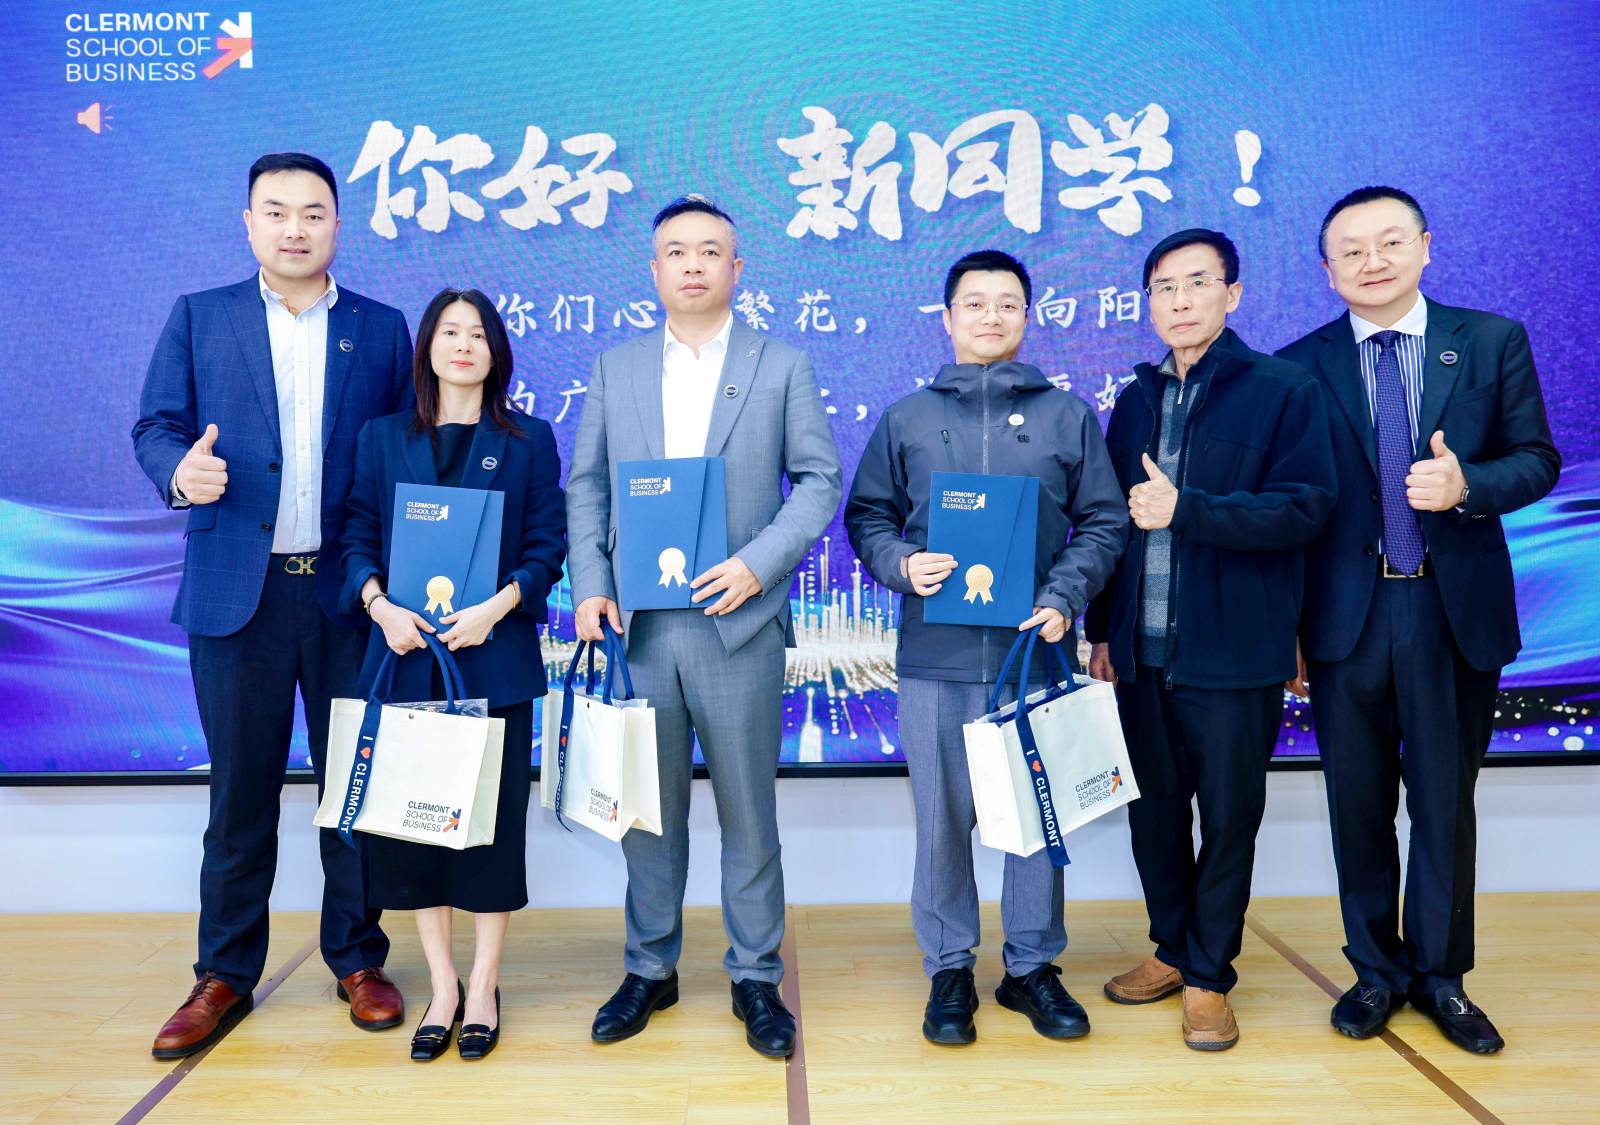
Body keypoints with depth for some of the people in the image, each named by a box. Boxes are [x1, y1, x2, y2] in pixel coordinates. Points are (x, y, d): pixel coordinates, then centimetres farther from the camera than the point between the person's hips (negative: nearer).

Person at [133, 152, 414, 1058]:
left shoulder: (383, 328, 8)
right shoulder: (198, 318, 9)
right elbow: (156, 426, 6)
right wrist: (180, 470, -17)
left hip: (350, 592, 0)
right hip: (236, 592, 0)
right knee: (240, 790, 8)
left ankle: (358, 962, 23)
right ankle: (226, 976, 23)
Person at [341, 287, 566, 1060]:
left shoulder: (529, 439, 6)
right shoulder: (382, 437, 11)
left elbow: (549, 544, 0)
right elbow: (358, 537, 7)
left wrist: (495, 607, -14)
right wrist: (381, 605, -11)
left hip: (494, 657, -2)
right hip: (407, 656, 2)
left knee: (493, 815, 2)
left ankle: (483, 987, 17)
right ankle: (442, 986, 19)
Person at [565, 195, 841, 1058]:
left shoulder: (781, 367, 6)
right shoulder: (614, 370, 12)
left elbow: (819, 479, 1)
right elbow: (586, 487, 11)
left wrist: (759, 563, -13)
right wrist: (590, 587, -2)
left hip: (737, 622, -2)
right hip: (638, 624, 2)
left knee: (748, 809, 6)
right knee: (649, 809, 11)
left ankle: (755, 977, 21)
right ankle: (649, 970, 27)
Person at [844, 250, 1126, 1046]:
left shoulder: (1068, 417, 8)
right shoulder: (906, 419, 9)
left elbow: (1103, 524, 6)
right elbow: (866, 517, 10)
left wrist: (1064, 598, -9)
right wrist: (901, 563, -11)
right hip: (936, 653, 0)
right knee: (943, 818, 7)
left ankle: (1032, 967, 26)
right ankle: (949, 971, 22)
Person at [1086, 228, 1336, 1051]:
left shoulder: (1284, 391, -4)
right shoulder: (1138, 399, 11)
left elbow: (1306, 508, -13)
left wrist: (1187, 509, -21)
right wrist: (1102, 630, 12)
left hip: (1234, 652, -4)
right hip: (1142, 650, 5)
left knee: (1228, 817, 6)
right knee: (1153, 810, 13)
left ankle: (1208, 976, 22)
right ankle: (1171, 948, 32)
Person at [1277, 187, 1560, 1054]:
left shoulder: (1494, 341, 2)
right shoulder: (1301, 366, 0)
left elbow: (1536, 460, 3)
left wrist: (1467, 485, -20)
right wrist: (1286, 625, -1)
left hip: (1456, 612, 0)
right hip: (1347, 616, 0)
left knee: (1445, 801, 11)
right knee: (1359, 804, 11)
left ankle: (1440, 974, 29)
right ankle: (1376, 971, 28)